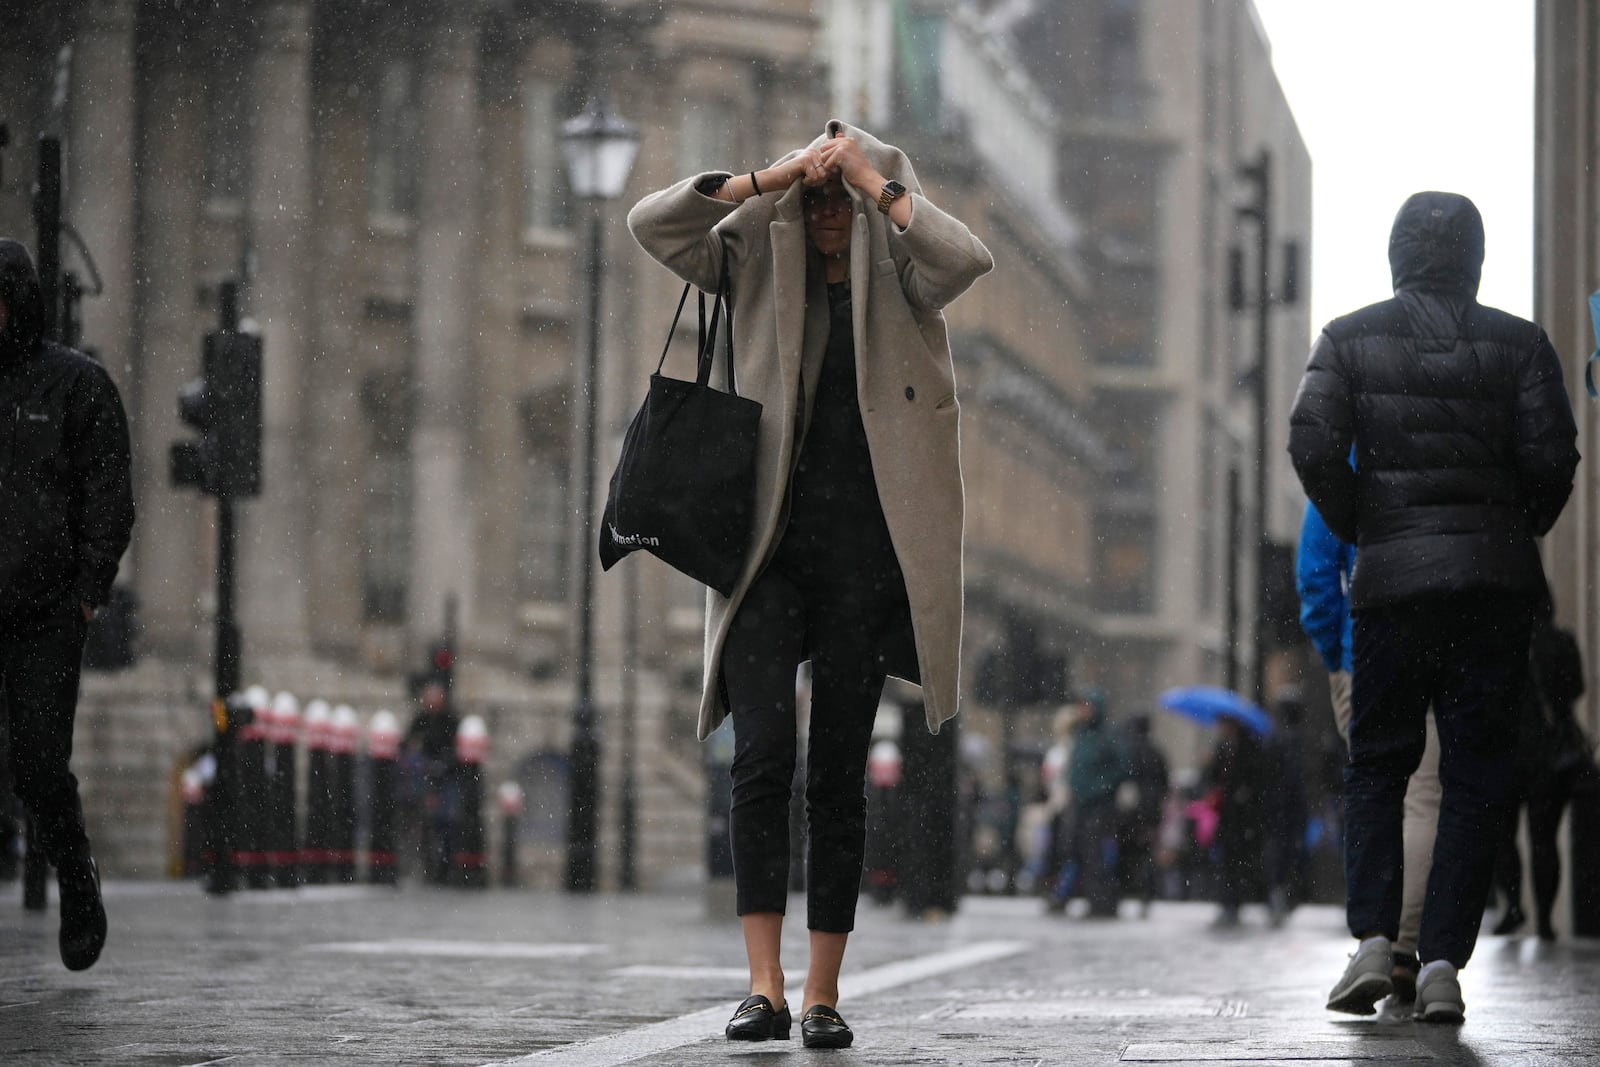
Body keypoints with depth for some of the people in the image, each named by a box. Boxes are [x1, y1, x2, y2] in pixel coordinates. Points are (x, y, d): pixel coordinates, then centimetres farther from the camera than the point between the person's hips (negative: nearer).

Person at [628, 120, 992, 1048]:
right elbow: (653, 224, -3)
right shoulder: (763, 259, 9)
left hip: (862, 553, 0)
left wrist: (874, 180, -10)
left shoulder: (897, 280, 6)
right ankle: (766, 988, -14)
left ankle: (825, 993, 8)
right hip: (767, 544, 0)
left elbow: (966, 258, -15)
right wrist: (774, 178, -7)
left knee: (839, 775, 3)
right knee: (762, 756, -12)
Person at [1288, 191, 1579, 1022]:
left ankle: (1373, 938, -7)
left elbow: (1313, 446, -8)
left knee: (1376, 764, 11)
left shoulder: (1349, 339, 3)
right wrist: (1521, 530, 12)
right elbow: (1551, 455, -5)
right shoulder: (1518, 343, 4)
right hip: (1499, 579, 0)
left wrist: (1359, 531, 7)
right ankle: (1442, 962, -5)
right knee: (1476, 774, 3)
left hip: (1392, 578, 0)